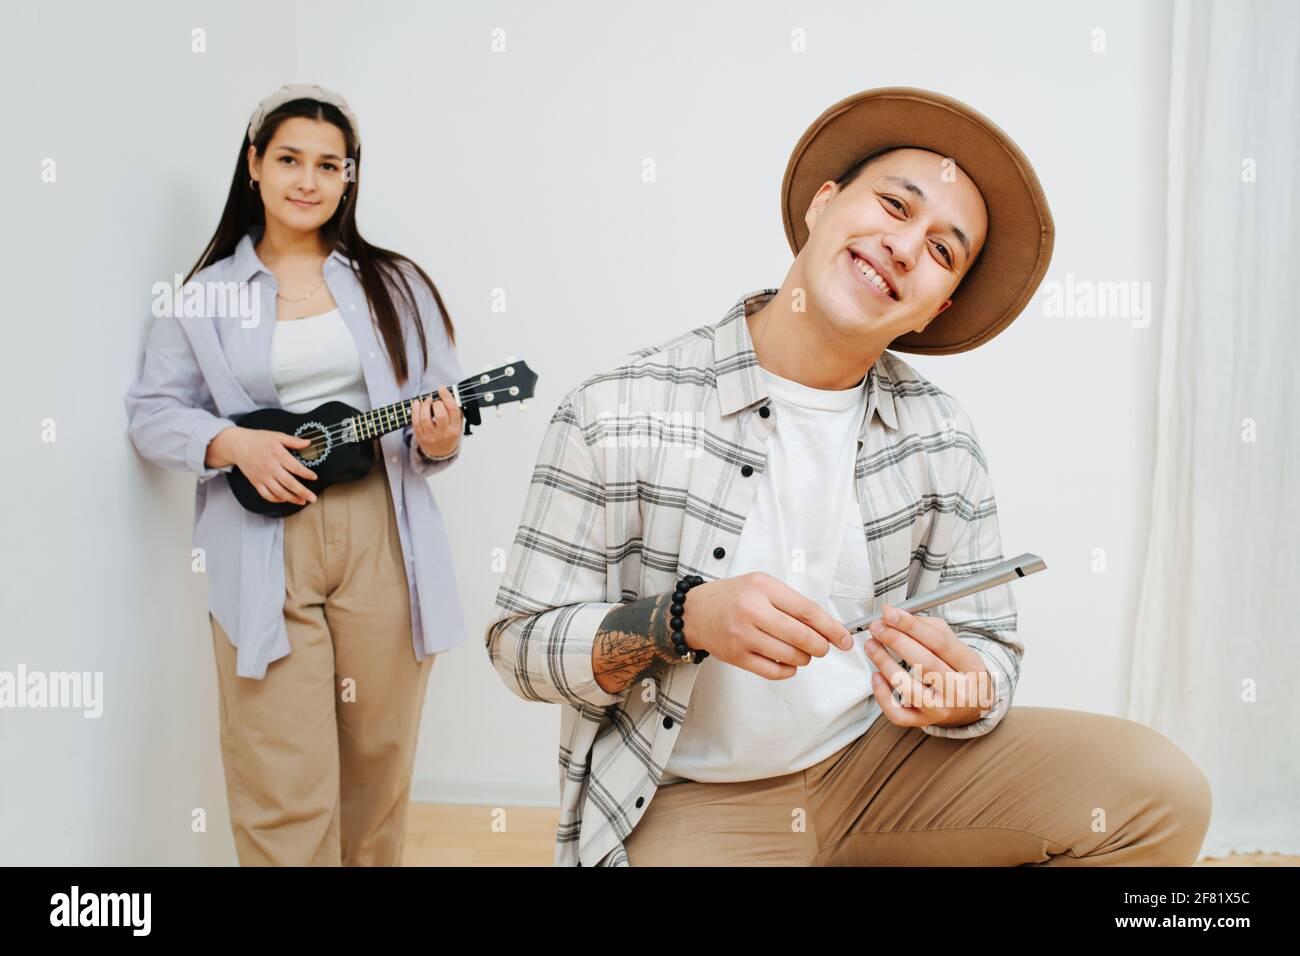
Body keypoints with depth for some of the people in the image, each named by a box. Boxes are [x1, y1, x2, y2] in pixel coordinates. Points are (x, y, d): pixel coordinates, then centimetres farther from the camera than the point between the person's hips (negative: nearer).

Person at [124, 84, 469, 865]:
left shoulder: (395, 286, 10)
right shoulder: (207, 293, 8)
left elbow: (439, 407, 10)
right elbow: (152, 412, 7)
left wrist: (439, 440, -12)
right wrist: (234, 444, -10)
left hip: (382, 542, 2)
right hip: (265, 551, -1)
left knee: (379, 760, 11)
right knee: (284, 794, -4)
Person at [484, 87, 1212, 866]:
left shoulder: (942, 441, -1)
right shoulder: (619, 414, -12)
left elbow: (991, 651, 3)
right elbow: (522, 643, -9)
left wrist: (960, 690, -21)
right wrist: (687, 618, -26)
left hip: (878, 761, 4)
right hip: (692, 801, -3)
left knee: (1157, 791, -12)